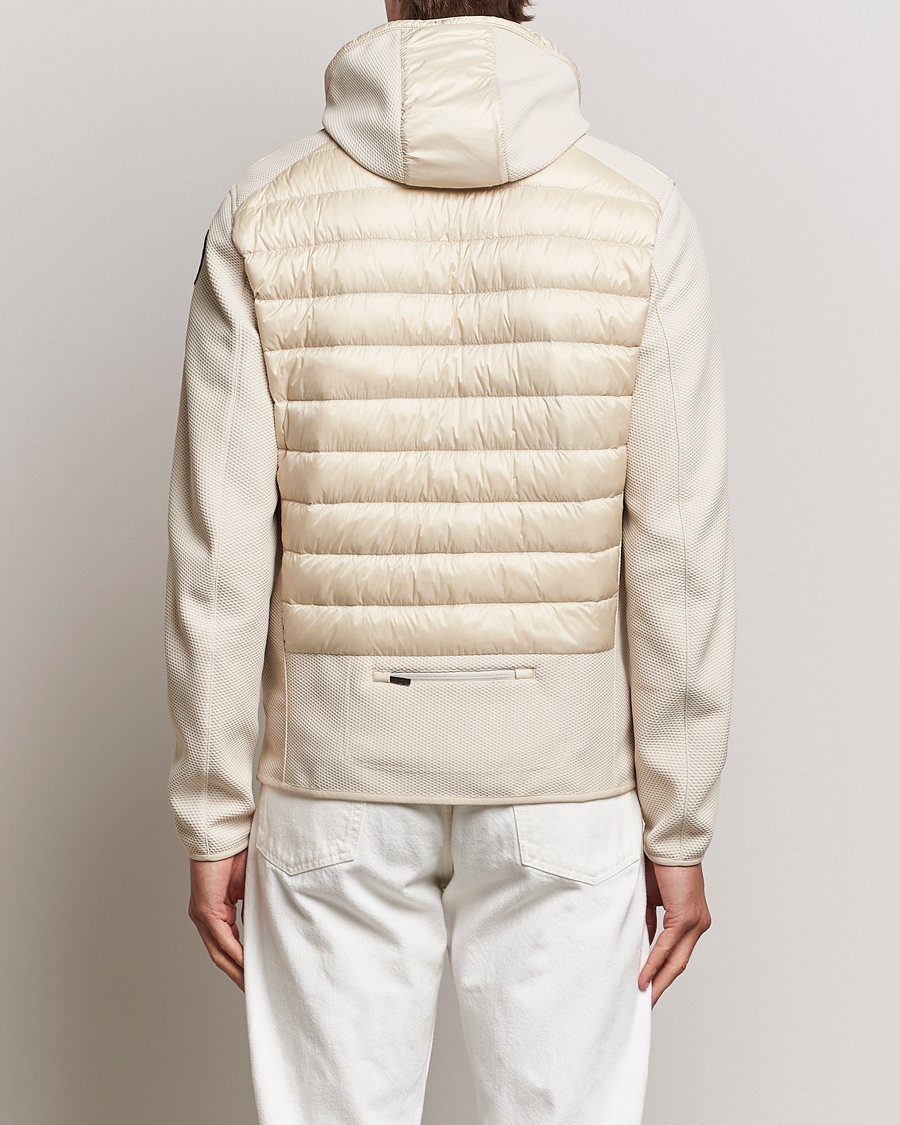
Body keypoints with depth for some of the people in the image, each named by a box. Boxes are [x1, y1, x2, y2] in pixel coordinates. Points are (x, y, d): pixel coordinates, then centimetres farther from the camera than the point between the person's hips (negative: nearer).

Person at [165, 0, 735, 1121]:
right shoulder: (640, 215, -8)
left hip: (337, 774, 1)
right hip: (562, 776, 0)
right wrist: (679, 828, 0)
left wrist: (213, 820, 2)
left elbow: (220, 553, -8)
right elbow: (676, 553, -8)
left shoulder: (265, 217, -7)